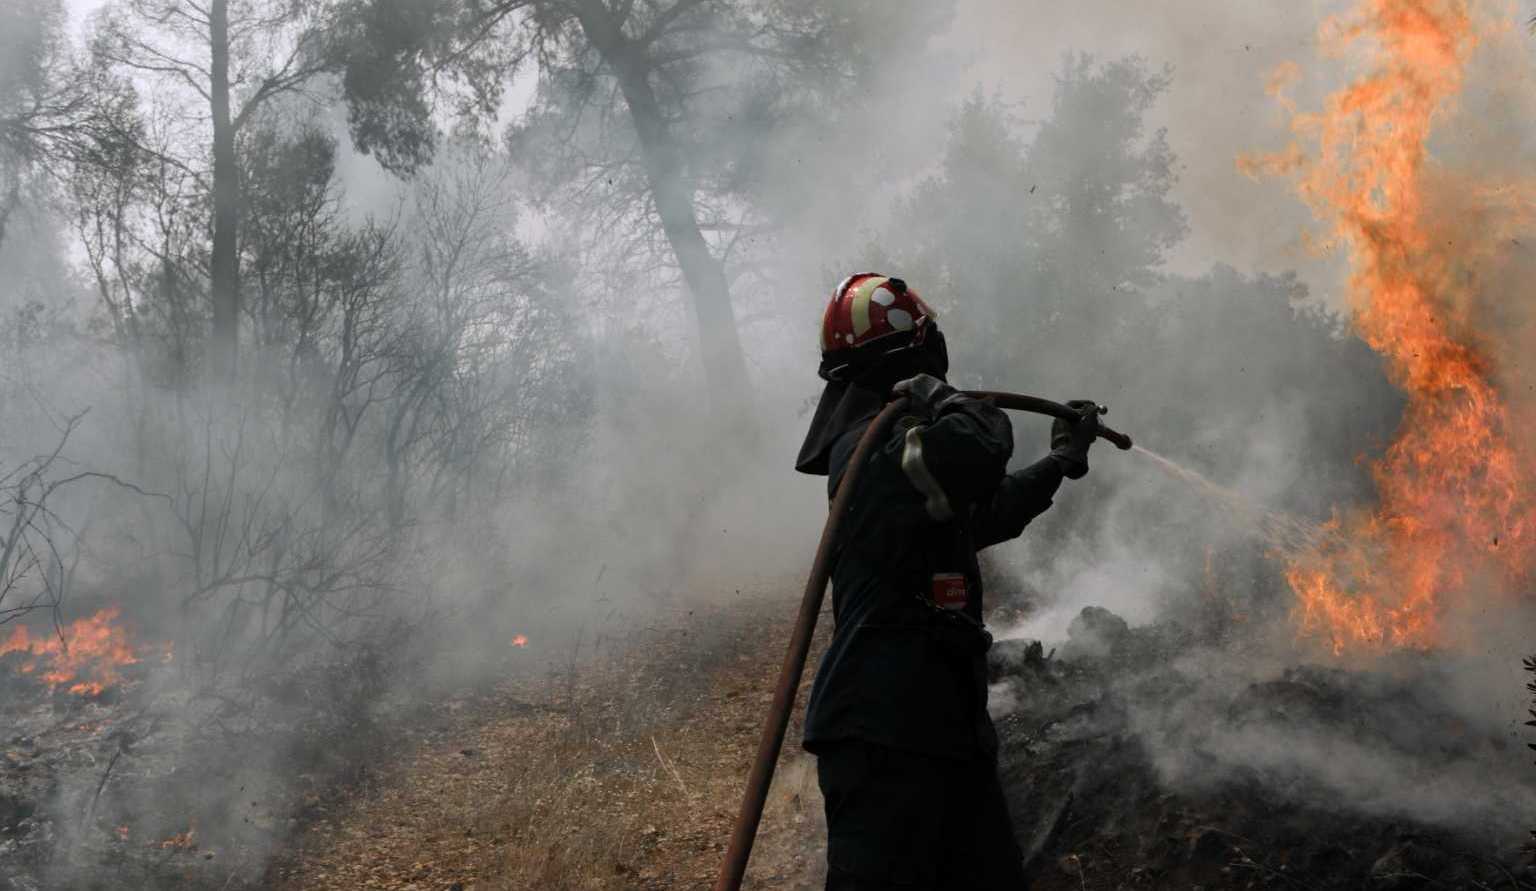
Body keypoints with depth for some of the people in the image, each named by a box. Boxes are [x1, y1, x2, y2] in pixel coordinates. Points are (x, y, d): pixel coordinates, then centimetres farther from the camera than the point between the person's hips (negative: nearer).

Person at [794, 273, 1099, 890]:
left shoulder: (864, 444, 20)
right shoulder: (880, 446, -13)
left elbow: (979, 515, 35)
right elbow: (979, 450, -36)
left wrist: (1061, 462, 46)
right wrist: (943, 399, -14)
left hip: (936, 726, 11)